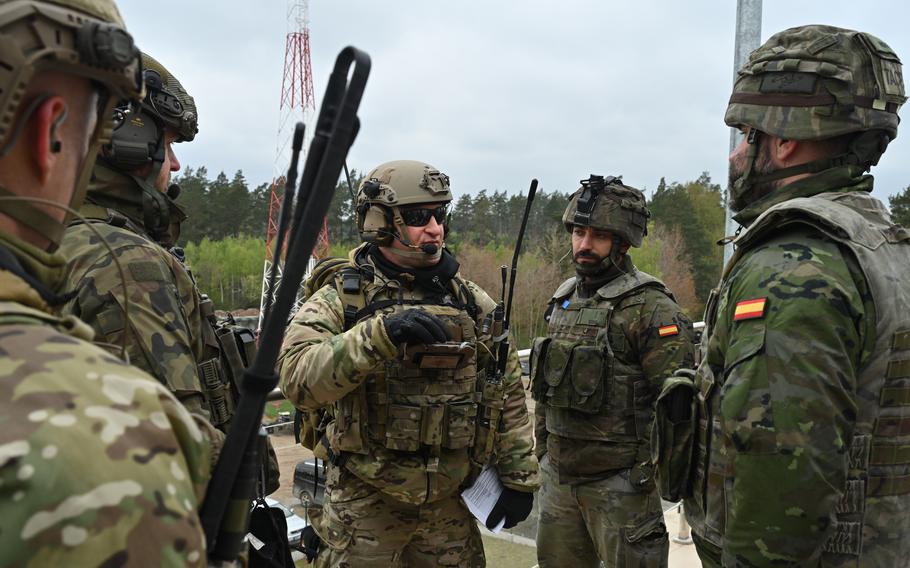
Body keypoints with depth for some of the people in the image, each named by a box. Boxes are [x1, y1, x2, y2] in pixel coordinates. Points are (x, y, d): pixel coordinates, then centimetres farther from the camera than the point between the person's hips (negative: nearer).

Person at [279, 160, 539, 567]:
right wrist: (379, 334, -34)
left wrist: (520, 478, 7)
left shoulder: (474, 304, 4)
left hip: (451, 504, 4)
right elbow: (298, 379, -24)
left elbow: (508, 398, 9)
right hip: (365, 504, -3)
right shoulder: (340, 299, -8)